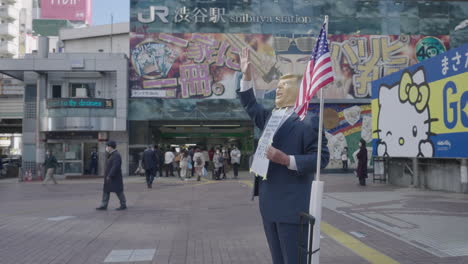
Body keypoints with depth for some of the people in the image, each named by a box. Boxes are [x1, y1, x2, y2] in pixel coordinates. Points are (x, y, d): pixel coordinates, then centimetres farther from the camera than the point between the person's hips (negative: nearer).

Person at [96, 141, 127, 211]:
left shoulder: (116, 155, -18)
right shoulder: (111, 155, 15)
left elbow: (115, 167, -25)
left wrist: (110, 176, -26)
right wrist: (107, 176, 17)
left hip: (114, 177, -10)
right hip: (109, 177, 10)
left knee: (118, 191, -1)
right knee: (106, 191, 8)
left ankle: (123, 205, 10)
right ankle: (104, 206, 11)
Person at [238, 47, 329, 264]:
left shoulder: (308, 121, -9)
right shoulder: (270, 117, 14)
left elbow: (321, 157, -15)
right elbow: (250, 106, 28)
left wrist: (287, 160, -24)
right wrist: (247, 76, 18)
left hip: (292, 206, -8)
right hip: (269, 205, 8)